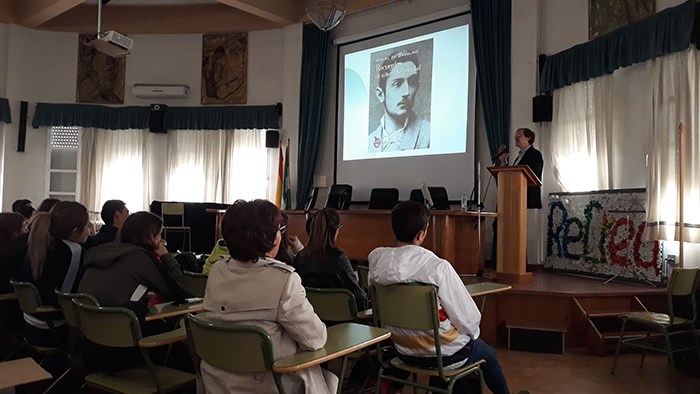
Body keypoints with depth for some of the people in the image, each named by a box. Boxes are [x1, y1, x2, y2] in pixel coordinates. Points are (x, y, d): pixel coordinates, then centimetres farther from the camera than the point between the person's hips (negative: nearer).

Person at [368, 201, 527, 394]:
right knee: (487, 354, 27)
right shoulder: (438, 267, -27)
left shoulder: (376, 260, -12)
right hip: (443, 356, -5)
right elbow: (469, 317, -19)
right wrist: (472, 334, 4)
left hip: (404, 353, 5)